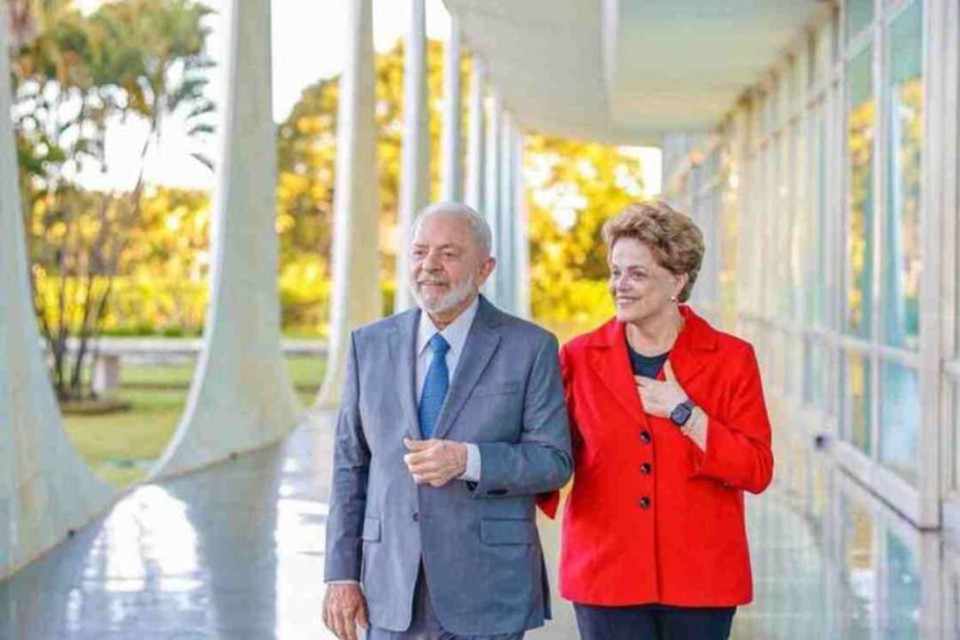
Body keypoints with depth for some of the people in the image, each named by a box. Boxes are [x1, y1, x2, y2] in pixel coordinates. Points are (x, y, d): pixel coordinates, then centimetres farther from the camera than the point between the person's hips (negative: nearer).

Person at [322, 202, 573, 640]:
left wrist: (468, 460, -21)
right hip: (391, 589, 3)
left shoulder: (529, 348, -1)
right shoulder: (370, 345, 8)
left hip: (487, 591, -2)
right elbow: (350, 464, 9)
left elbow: (554, 460, -4)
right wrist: (342, 573, 3)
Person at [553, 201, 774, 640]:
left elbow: (758, 471, -5)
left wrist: (683, 412, -11)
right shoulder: (580, 357, 4)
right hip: (607, 578, 1)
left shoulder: (731, 359, 1)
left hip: (699, 579, 0)